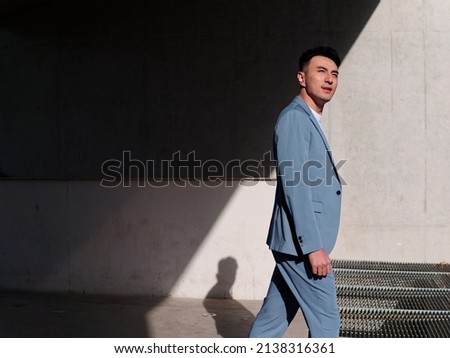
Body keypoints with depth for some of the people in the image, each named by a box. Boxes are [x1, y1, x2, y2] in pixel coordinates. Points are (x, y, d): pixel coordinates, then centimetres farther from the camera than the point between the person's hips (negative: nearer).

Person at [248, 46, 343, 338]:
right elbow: (294, 185, -19)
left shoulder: (310, 121, 19)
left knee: (272, 321, 13)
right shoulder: (295, 118, -11)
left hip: (298, 244, 9)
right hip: (301, 244, -9)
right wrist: (314, 246, -22)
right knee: (326, 322, -1)